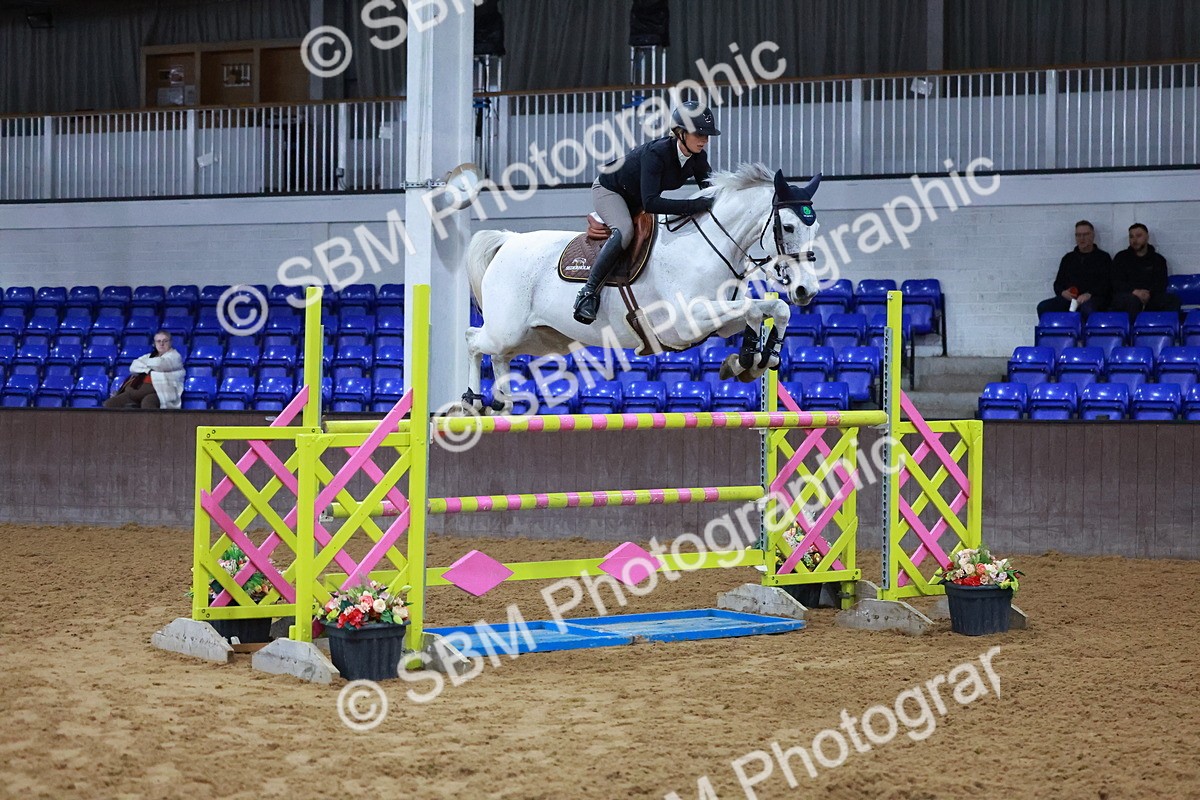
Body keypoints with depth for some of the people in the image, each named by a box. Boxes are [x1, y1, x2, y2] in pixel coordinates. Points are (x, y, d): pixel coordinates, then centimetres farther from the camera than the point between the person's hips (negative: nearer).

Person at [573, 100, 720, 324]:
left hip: (636, 201, 8)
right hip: (609, 190, -8)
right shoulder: (656, 153, -37)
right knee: (624, 230, -35)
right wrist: (695, 206, -51)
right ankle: (588, 292, -34)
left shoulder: (698, 158, -16)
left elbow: (711, 192, -8)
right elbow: (650, 202, -46)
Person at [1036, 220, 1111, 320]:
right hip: (1069, 298, 4)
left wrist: (1089, 294, -18)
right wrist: (1062, 292, 0)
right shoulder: (1068, 258, 25)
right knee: (1043, 307, -24)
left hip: (1094, 298, -4)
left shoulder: (1103, 257, 13)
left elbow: (1107, 284, 1)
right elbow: (1058, 283, 25)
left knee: (1087, 309, -42)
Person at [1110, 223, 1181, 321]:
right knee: (1132, 300, -39)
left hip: (1150, 298, 2)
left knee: (1173, 299, -26)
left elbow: (1161, 284, 6)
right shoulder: (1121, 257, 16)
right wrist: (1134, 291, -16)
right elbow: (1116, 283, 4)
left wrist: (1149, 294, -17)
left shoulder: (1158, 259, 19)